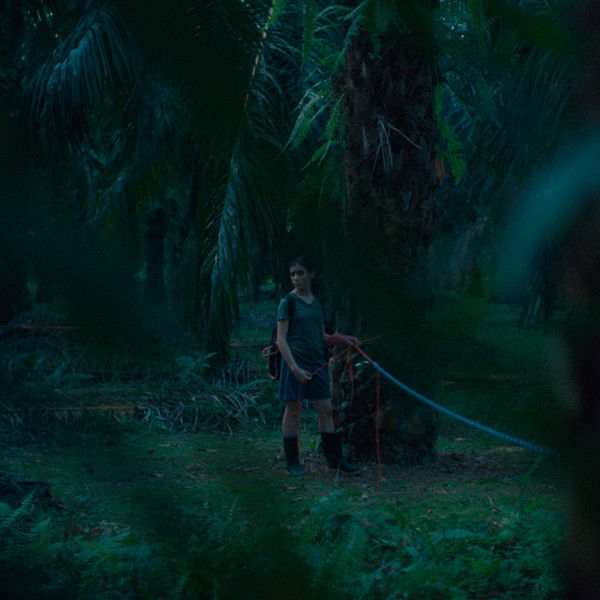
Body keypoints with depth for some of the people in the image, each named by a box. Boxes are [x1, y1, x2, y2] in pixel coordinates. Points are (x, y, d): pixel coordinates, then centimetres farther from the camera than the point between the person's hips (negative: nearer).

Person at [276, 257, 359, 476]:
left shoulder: (316, 302, 12)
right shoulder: (288, 302, -6)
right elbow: (281, 339, -11)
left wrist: (343, 339, 4)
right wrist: (294, 368, -19)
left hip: (316, 361, 5)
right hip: (295, 360, -5)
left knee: (326, 409, 3)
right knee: (293, 410, 1)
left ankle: (334, 458, 9)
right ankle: (292, 461, 9)